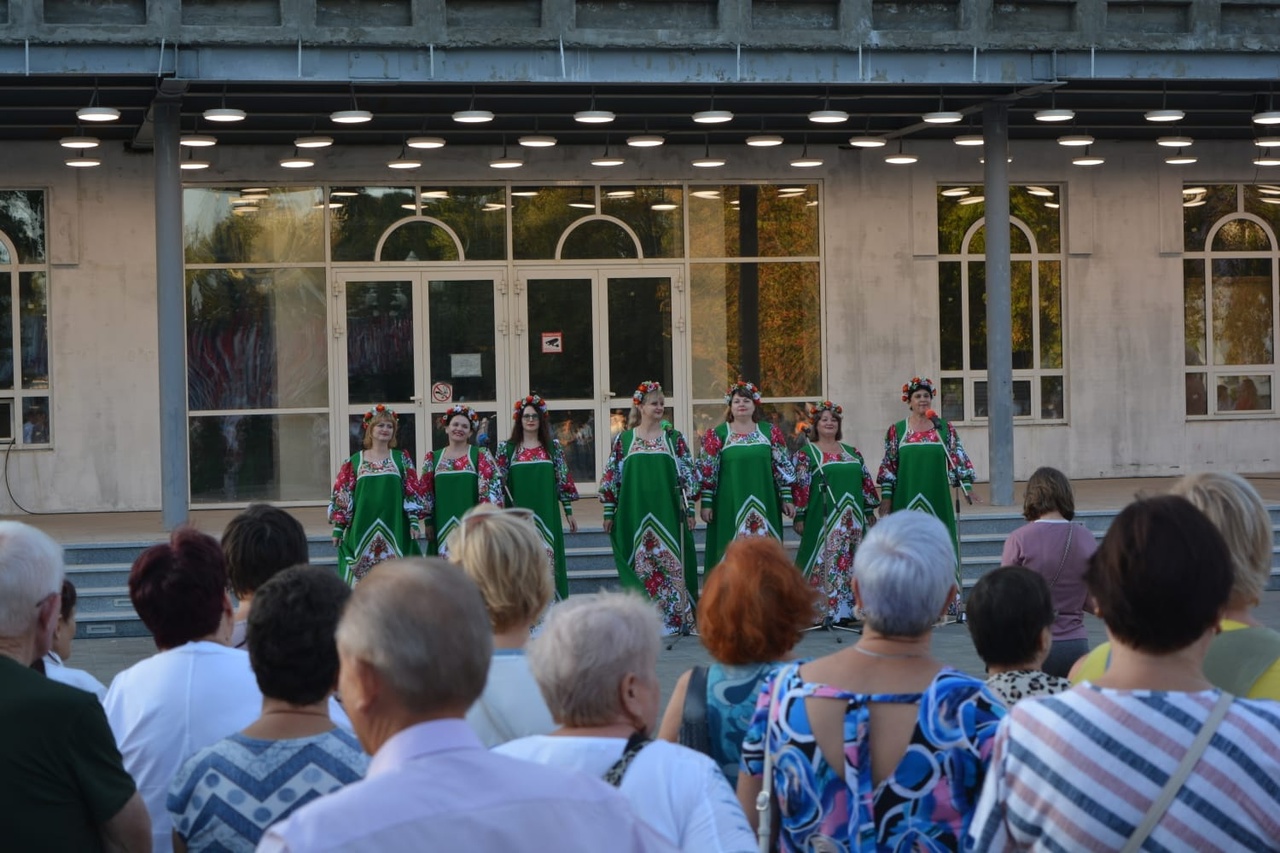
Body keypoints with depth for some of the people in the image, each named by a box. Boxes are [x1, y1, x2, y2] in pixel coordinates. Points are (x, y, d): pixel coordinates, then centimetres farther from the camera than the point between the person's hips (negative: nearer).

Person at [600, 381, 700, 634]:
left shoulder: (674, 438, 6)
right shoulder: (623, 439, 5)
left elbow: (687, 475, 6)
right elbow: (611, 477, 7)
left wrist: (689, 509, 0)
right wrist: (609, 512, 3)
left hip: (668, 511, 0)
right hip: (635, 513, 0)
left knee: (672, 563, -3)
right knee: (639, 566, 2)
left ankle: (676, 618, 2)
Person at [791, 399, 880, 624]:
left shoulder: (852, 452, 16)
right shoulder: (806, 453, 0)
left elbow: (865, 481, 18)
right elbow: (800, 485, -5)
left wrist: (870, 511, 13)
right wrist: (799, 516, -11)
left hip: (852, 518, 5)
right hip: (823, 518, -5)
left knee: (852, 563, 5)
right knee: (825, 562, -7)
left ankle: (849, 608, 10)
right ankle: (824, 611, -7)